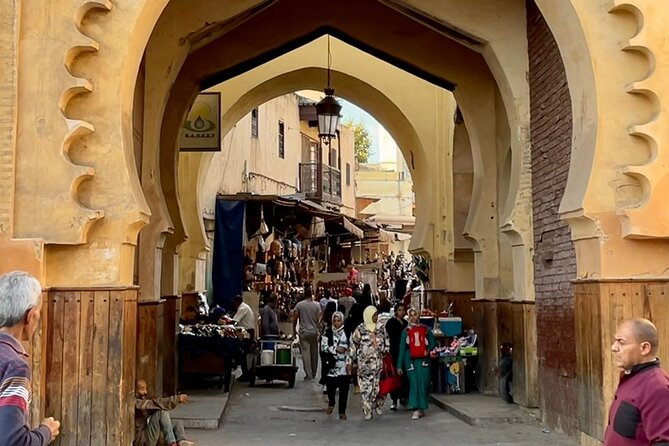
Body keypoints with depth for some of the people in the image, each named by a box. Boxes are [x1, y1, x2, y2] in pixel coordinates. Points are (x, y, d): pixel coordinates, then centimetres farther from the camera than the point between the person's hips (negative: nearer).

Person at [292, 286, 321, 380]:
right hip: (314, 331, 2)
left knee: (305, 353, -1)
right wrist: (319, 329, 7)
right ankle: (313, 373, 23)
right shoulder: (316, 305, -3)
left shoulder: (299, 304, -4)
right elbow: (318, 319, -4)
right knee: (314, 353, 13)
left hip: (304, 332, -1)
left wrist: (294, 329, 10)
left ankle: (308, 374, -5)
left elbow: (295, 318, -3)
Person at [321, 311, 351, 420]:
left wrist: (349, 363, -4)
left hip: (344, 365, 0)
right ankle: (331, 404, 32)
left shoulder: (347, 332, 2)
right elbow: (323, 347, -2)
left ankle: (342, 411, 10)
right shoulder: (327, 332, 3)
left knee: (344, 388, -1)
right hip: (331, 365, 0)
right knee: (331, 386, 2)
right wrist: (336, 349, -13)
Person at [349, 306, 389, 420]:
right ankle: (367, 410, 5)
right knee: (366, 387, -4)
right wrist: (354, 361, 0)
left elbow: (386, 343, 18)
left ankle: (378, 405, 26)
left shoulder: (381, 329, 8)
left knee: (380, 385, 3)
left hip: (379, 362, 3)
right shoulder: (360, 329, -4)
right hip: (365, 363, -3)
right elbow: (353, 345, -1)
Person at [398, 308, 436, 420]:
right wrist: (399, 365, 4)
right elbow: (402, 348, 8)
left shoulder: (425, 329, 11)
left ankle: (422, 408, 12)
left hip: (424, 360, 1)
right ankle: (416, 410, -8)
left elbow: (432, 342, 15)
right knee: (414, 384, -7)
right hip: (411, 360, -1)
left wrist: (429, 350, -8)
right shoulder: (406, 331, 10)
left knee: (424, 384, -2)